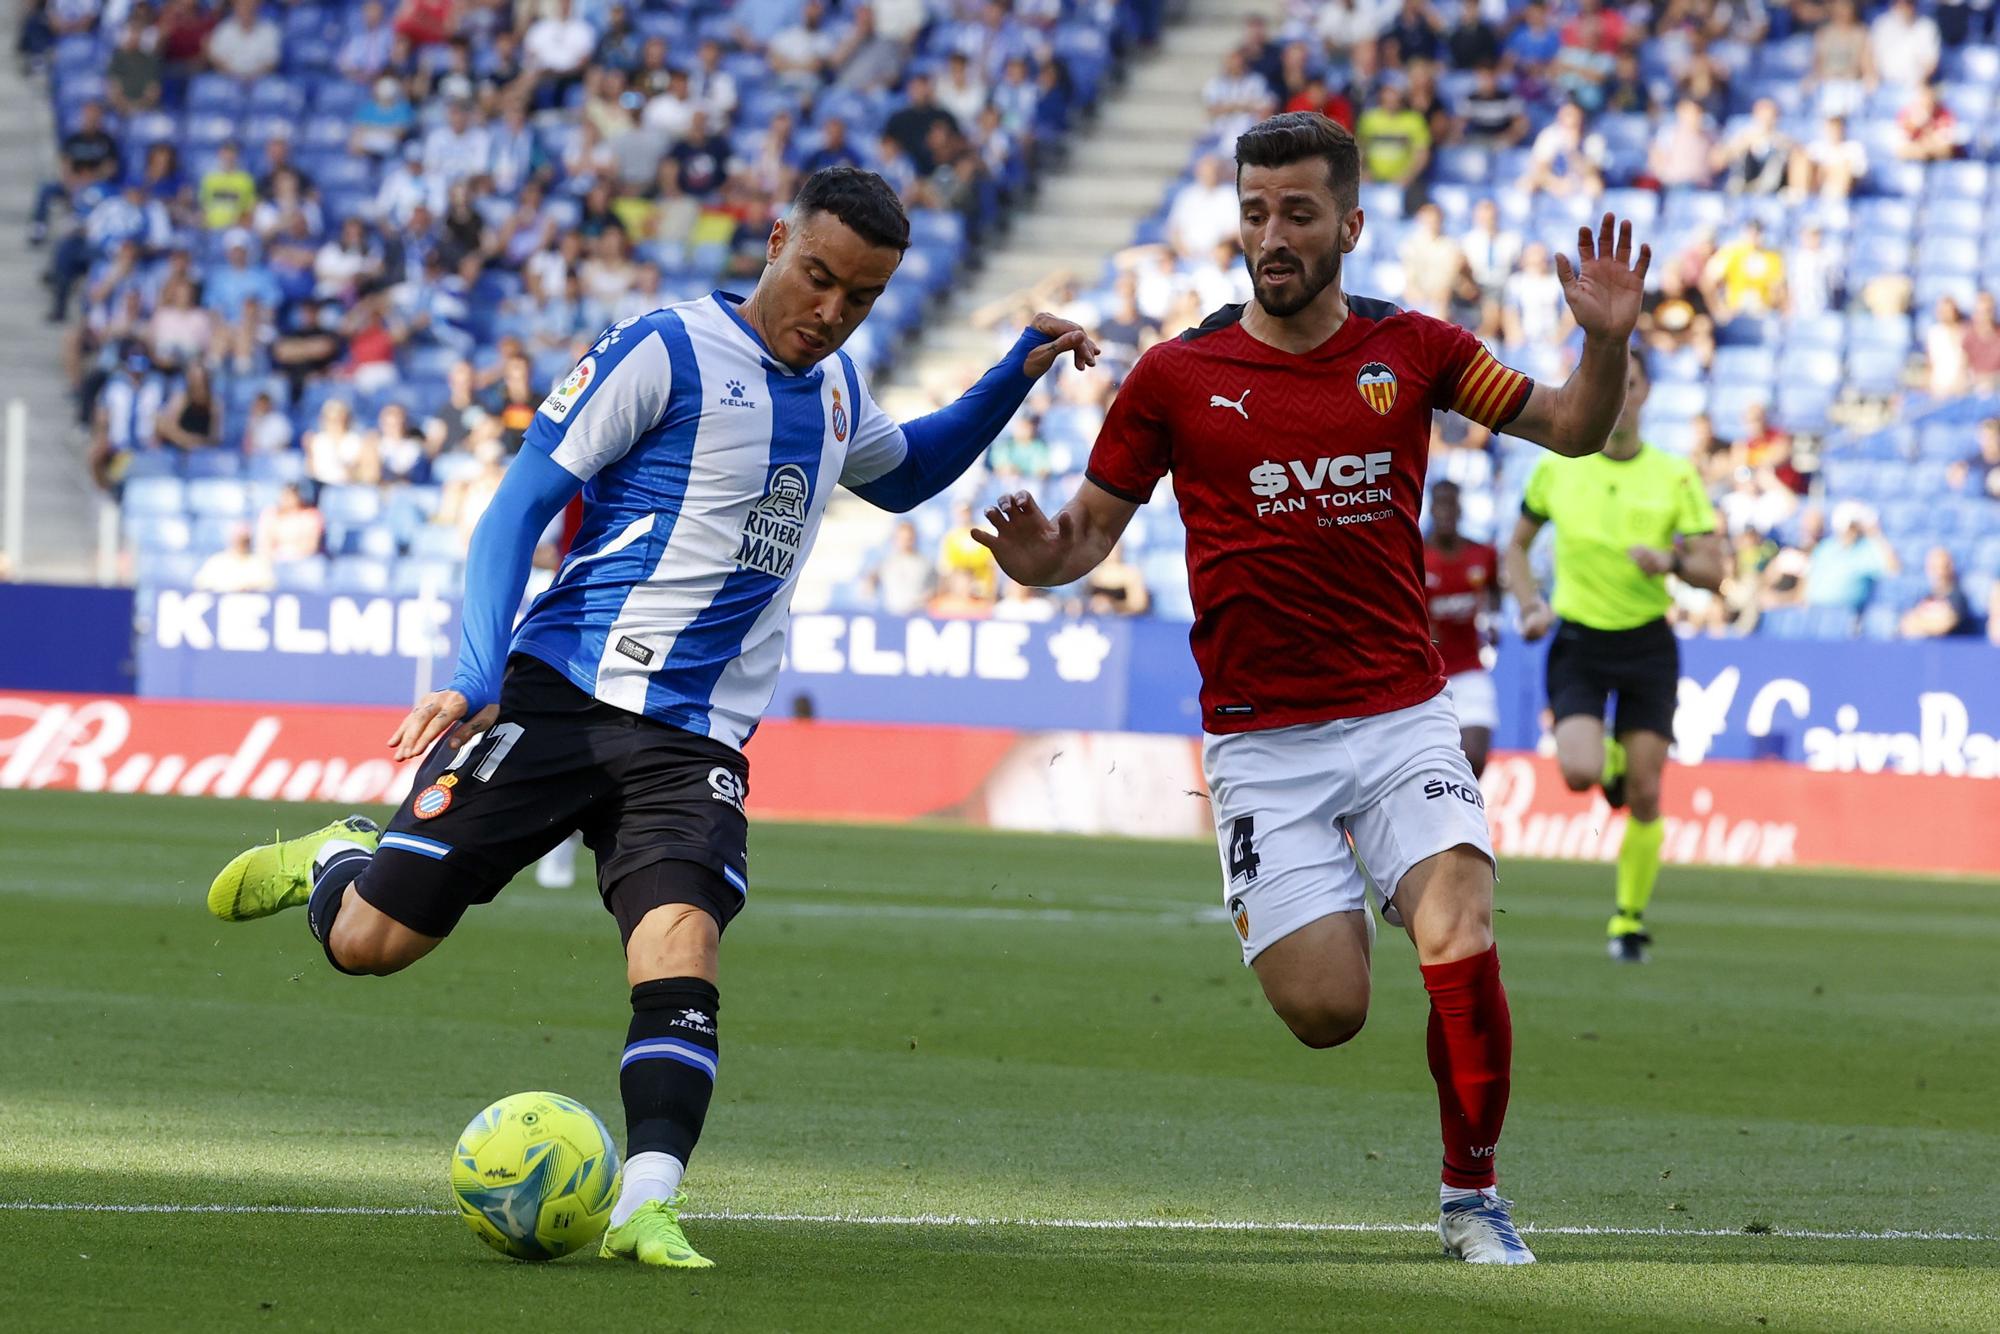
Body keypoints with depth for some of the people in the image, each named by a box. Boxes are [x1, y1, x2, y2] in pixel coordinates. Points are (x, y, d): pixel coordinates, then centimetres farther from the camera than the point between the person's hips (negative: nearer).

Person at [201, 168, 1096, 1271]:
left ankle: (646, 1206, -28)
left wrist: (1018, 373, 25)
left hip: (696, 743, 4)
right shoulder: (666, 351, -5)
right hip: (561, 696, -4)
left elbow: (903, 473, 41)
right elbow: (522, 502, -7)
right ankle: (339, 861, 32)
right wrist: (476, 674, -20)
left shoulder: (834, 390, 16)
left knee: (680, 943, -23)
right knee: (369, 940, -2)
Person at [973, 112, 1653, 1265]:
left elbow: (1573, 431, 9)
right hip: (1263, 738, -1)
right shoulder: (1177, 377, -2)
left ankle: (1473, 1197, 2)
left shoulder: (1413, 350, 3)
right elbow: (1091, 529, 5)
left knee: (1461, 947, -21)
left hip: (1404, 715, 1)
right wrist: (1043, 559, -19)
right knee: (1326, 1013, -9)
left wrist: (1607, 340, -11)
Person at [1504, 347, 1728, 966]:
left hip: (1647, 645, 0)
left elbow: (1714, 569, -3)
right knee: (1579, 773, -21)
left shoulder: (1675, 476, -3)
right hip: (1578, 642, 0)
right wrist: (1531, 605, -3)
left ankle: (1630, 917, 15)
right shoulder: (1556, 468, -1)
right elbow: (1517, 545, 13)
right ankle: (1610, 762, 17)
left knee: (1644, 795, -3)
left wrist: (1672, 561, -24)